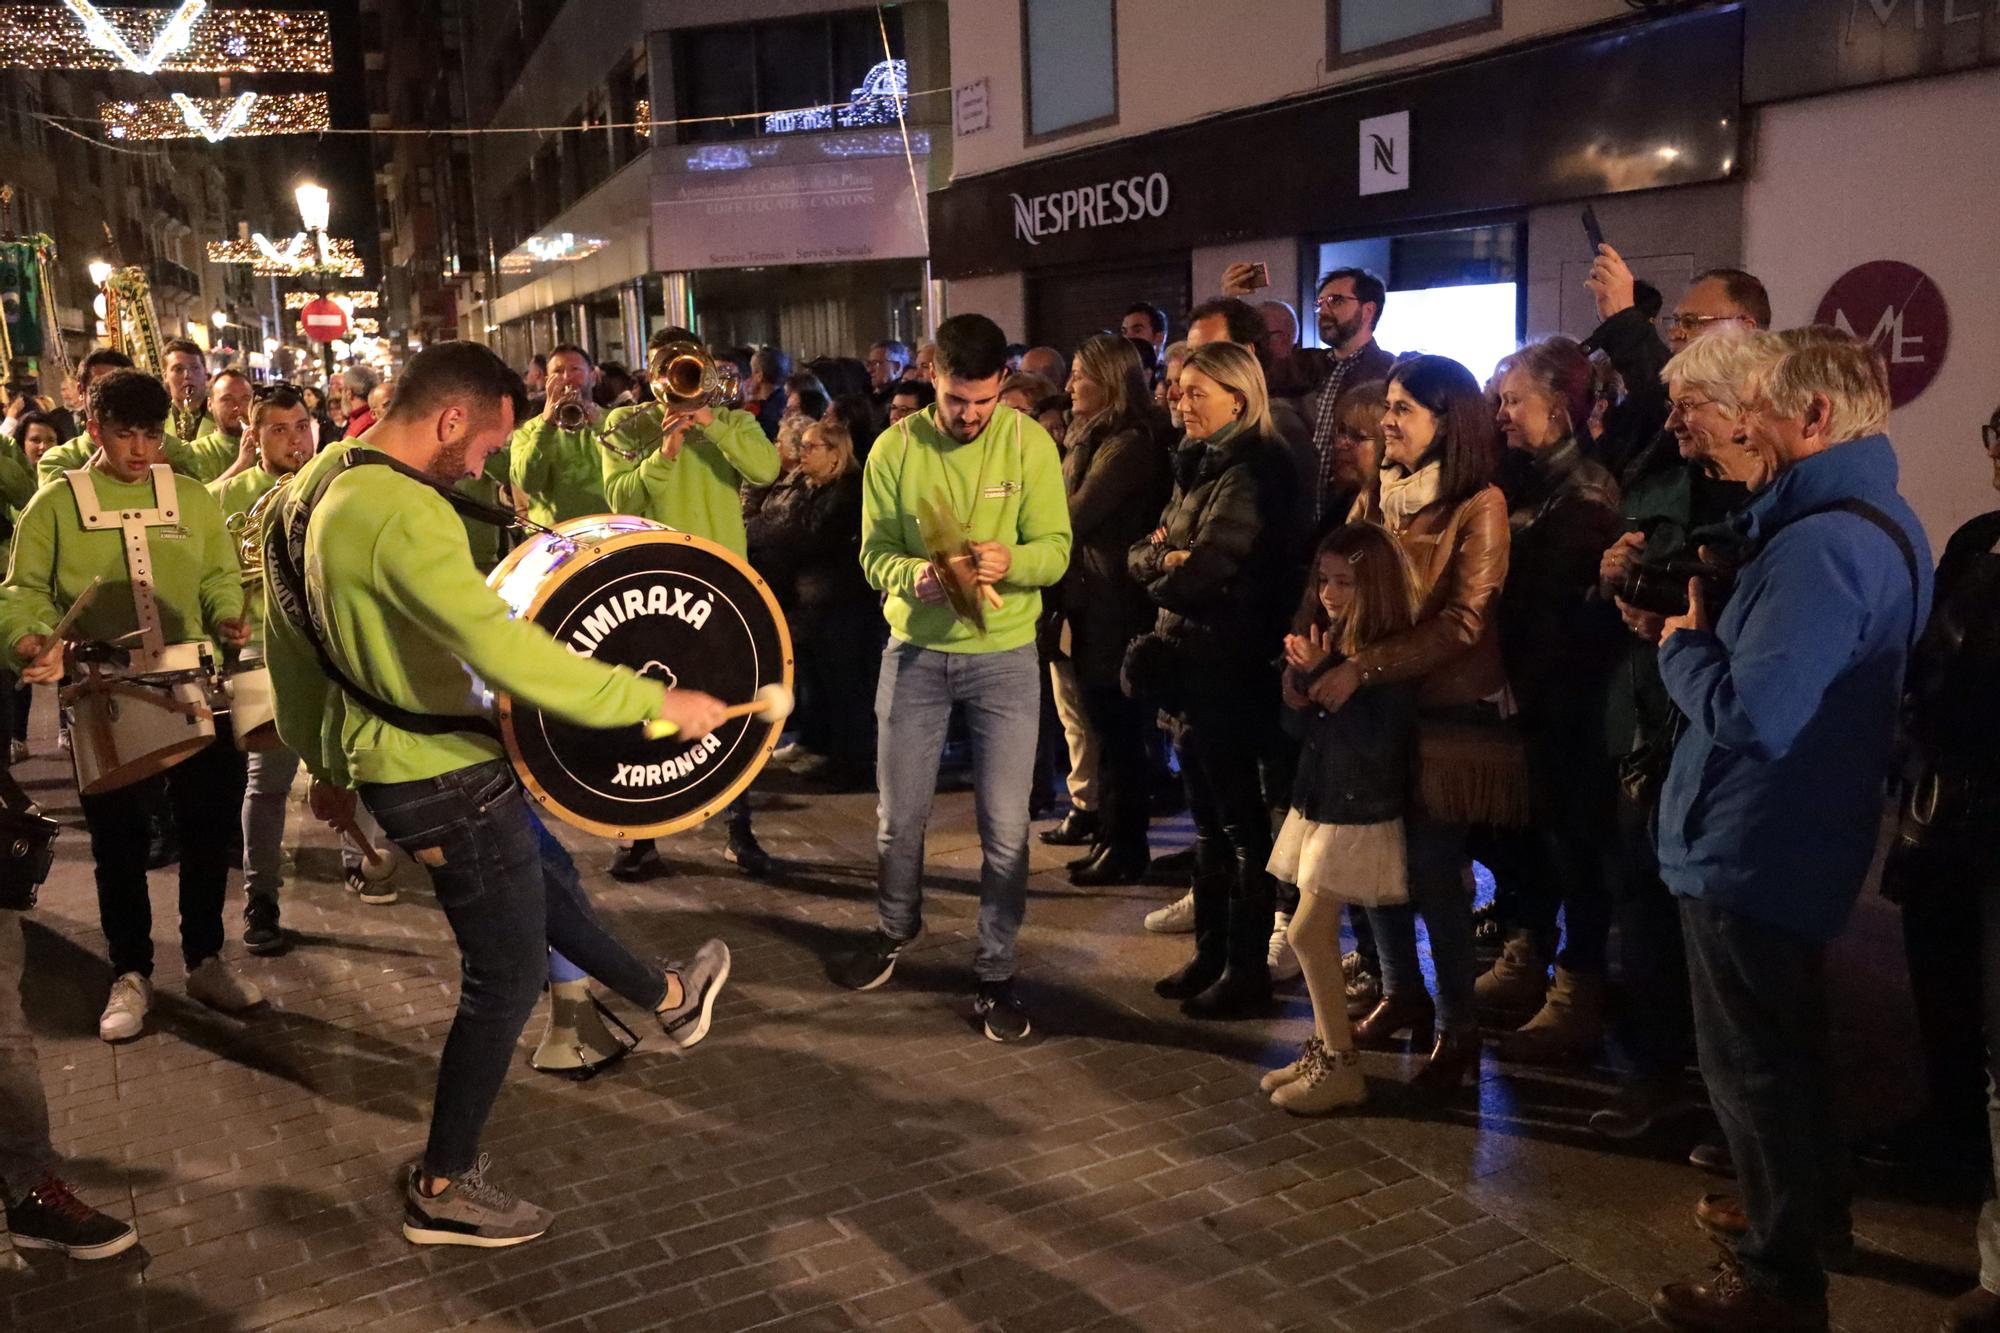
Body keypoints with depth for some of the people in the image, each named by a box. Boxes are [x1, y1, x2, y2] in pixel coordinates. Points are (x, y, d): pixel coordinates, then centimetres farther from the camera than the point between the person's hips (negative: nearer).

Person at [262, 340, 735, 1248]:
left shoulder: (315, 485, 5)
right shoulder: (404, 517, -27)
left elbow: (290, 645, 15)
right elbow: (509, 653, -36)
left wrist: (326, 761, 25)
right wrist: (656, 700, -30)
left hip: (383, 759, 10)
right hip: (444, 778, -10)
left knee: (544, 878, 27)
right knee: (508, 973, 5)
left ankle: (667, 999, 48)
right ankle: (442, 1190, 19)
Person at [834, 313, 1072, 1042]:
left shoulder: (1030, 443, -8)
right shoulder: (893, 449, -6)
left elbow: (1056, 550, -11)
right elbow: (873, 553, -8)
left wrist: (1009, 561, -33)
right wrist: (914, 575, -30)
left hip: (1006, 655, -1)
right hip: (915, 650, 1)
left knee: (1005, 825, 2)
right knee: (899, 813, 14)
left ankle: (996, 972, 20)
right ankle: (895, 926, 42)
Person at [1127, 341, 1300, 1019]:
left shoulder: (1251, 474, -14)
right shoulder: (1198, 466, 14)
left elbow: (1204, 572, -22)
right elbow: (1140, 555, 10)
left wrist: (1166, 566, -3)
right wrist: (1162, 557, -11)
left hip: (1229, 670, -9)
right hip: (1188, 665, 9)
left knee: (1241, 823, 1)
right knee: (1208, 818, 16)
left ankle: (1248, 970, 11)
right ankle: (1210, 952, 26)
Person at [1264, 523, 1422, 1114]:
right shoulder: (1328, 636, 3)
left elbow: (1376, 743, -24)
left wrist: (1322, 677, -24)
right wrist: (1300, 683, -10)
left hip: (1360, 814, -7)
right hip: (1320, 799, 7)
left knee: (1308, 933, -6)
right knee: (1320, 933, 11)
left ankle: (1340, 1066, 7)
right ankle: (1324, 1047, 24)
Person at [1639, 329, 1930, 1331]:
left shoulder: (1822, 545, -27)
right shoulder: (1864, 518, 9)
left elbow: (1751, 715, -33)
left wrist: (1681, 643, -16)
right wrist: (1706, 628, -2)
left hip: (1751, 847, -10)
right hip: (1791, 838, 10)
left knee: (1751, 1062, 5)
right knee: (1781, 1045, 25)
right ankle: (1809, 1211, 43)